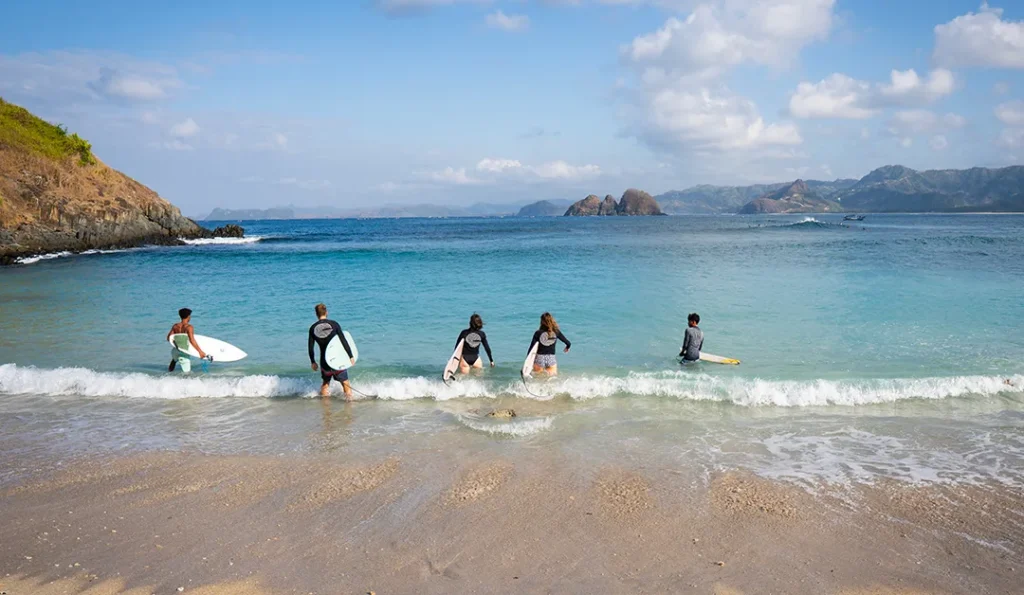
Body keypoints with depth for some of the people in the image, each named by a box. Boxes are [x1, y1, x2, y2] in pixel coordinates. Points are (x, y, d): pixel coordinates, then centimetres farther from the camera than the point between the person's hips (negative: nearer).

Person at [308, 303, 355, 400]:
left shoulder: (313, 328, -1)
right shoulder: (333, 324, -8)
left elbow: (310, 347, 3)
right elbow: (344, 341, -10)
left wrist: (313, 362, 15)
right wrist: (351, 356, -4)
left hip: (324, 361, 2)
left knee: (325, 384, 22)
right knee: (345, 383, 7)